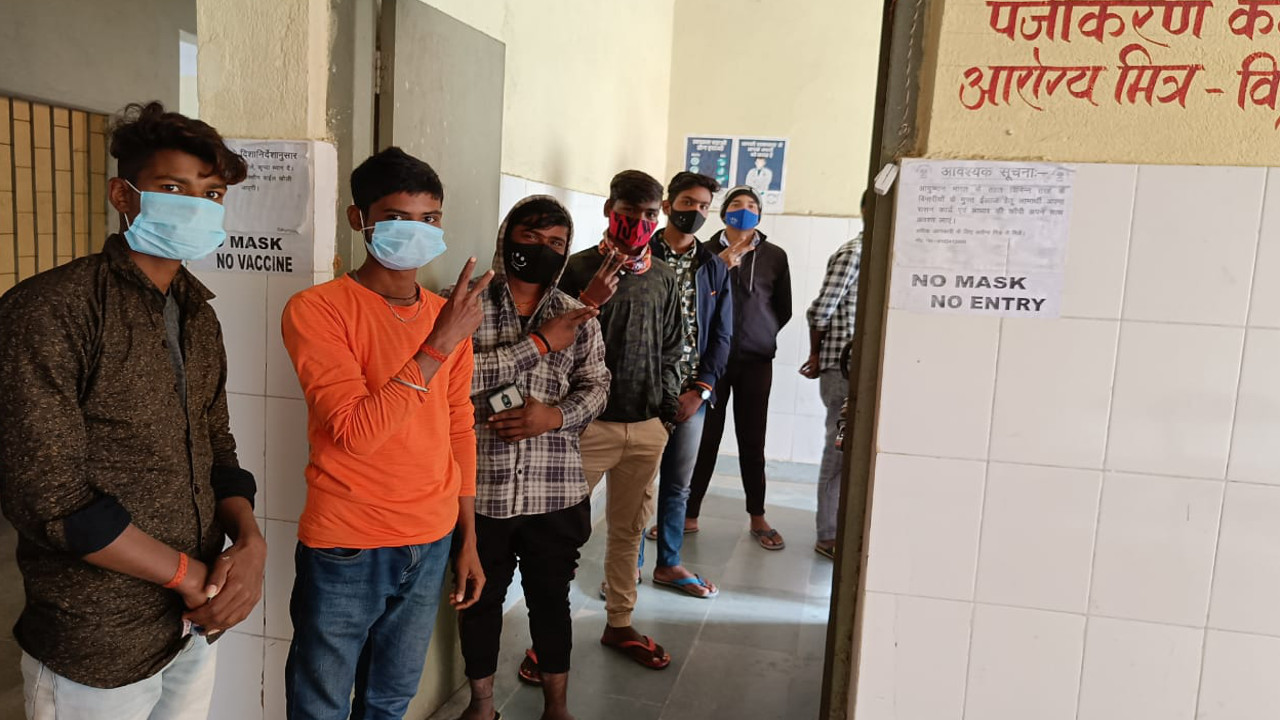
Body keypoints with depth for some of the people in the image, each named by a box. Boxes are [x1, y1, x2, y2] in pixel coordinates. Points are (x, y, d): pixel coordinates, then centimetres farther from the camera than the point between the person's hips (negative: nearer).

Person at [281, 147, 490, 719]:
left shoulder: (449, 317, 6)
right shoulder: (315, 310, -11)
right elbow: (356, 432, -21)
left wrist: (468, 540, 12)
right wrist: (438, 345, -23)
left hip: (431, 546, 5)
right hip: (346, 550, -4)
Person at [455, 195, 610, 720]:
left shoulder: (577, 317, 7)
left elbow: (595, 387, 4)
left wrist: (557, 415, -16)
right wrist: (539, 343, -19)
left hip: (556, 490, 2)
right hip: (480, 486, -2)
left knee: (551, 597, 16)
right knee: (480, 598, 15)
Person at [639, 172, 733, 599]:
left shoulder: (714, 267, 10)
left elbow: (722, 334, 8)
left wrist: (700, 389, -1)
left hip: (692, 393, 4)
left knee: (678, 483, 12)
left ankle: (668, 564, 26)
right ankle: (630, 564, 18)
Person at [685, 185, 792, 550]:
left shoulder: (774, 256, 6)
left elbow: (783, 309, 12)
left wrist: (760, 335, 6)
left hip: (755, 360, 1)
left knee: (752, 440, 7)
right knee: (705, 437, 2)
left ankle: (758, 518, 18)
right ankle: (689, 515, 12)